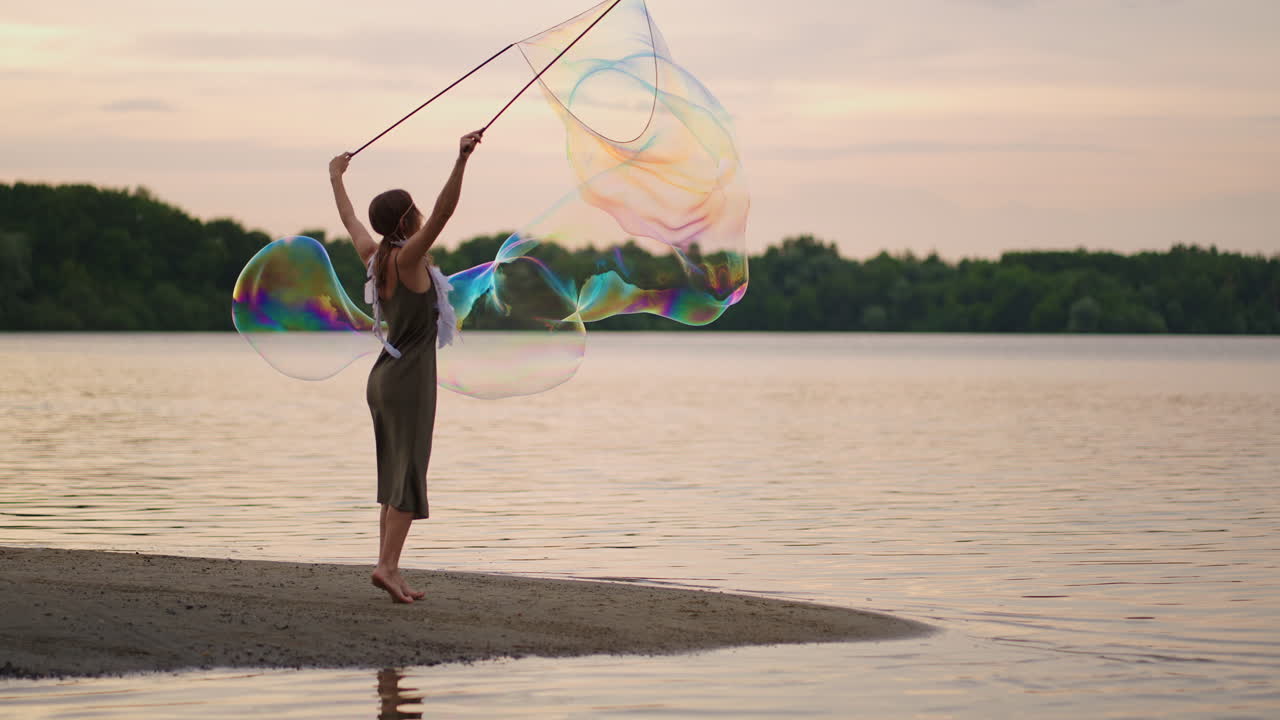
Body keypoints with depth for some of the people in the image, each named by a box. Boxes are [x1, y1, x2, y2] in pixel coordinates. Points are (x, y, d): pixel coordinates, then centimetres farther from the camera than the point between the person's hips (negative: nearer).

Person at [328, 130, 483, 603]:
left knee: (394, 477, 9)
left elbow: (349, 219, 25)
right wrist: (462, 160, -35)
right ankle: (388, 566, -16)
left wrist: (336, 178, 42)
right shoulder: (408, 257, -14)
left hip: (383, 377, 8)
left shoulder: (373, 256, 6)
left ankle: (389, 569, 9)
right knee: (409, 477, -8)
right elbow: (443, 211, -27)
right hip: (410, 379, -8)